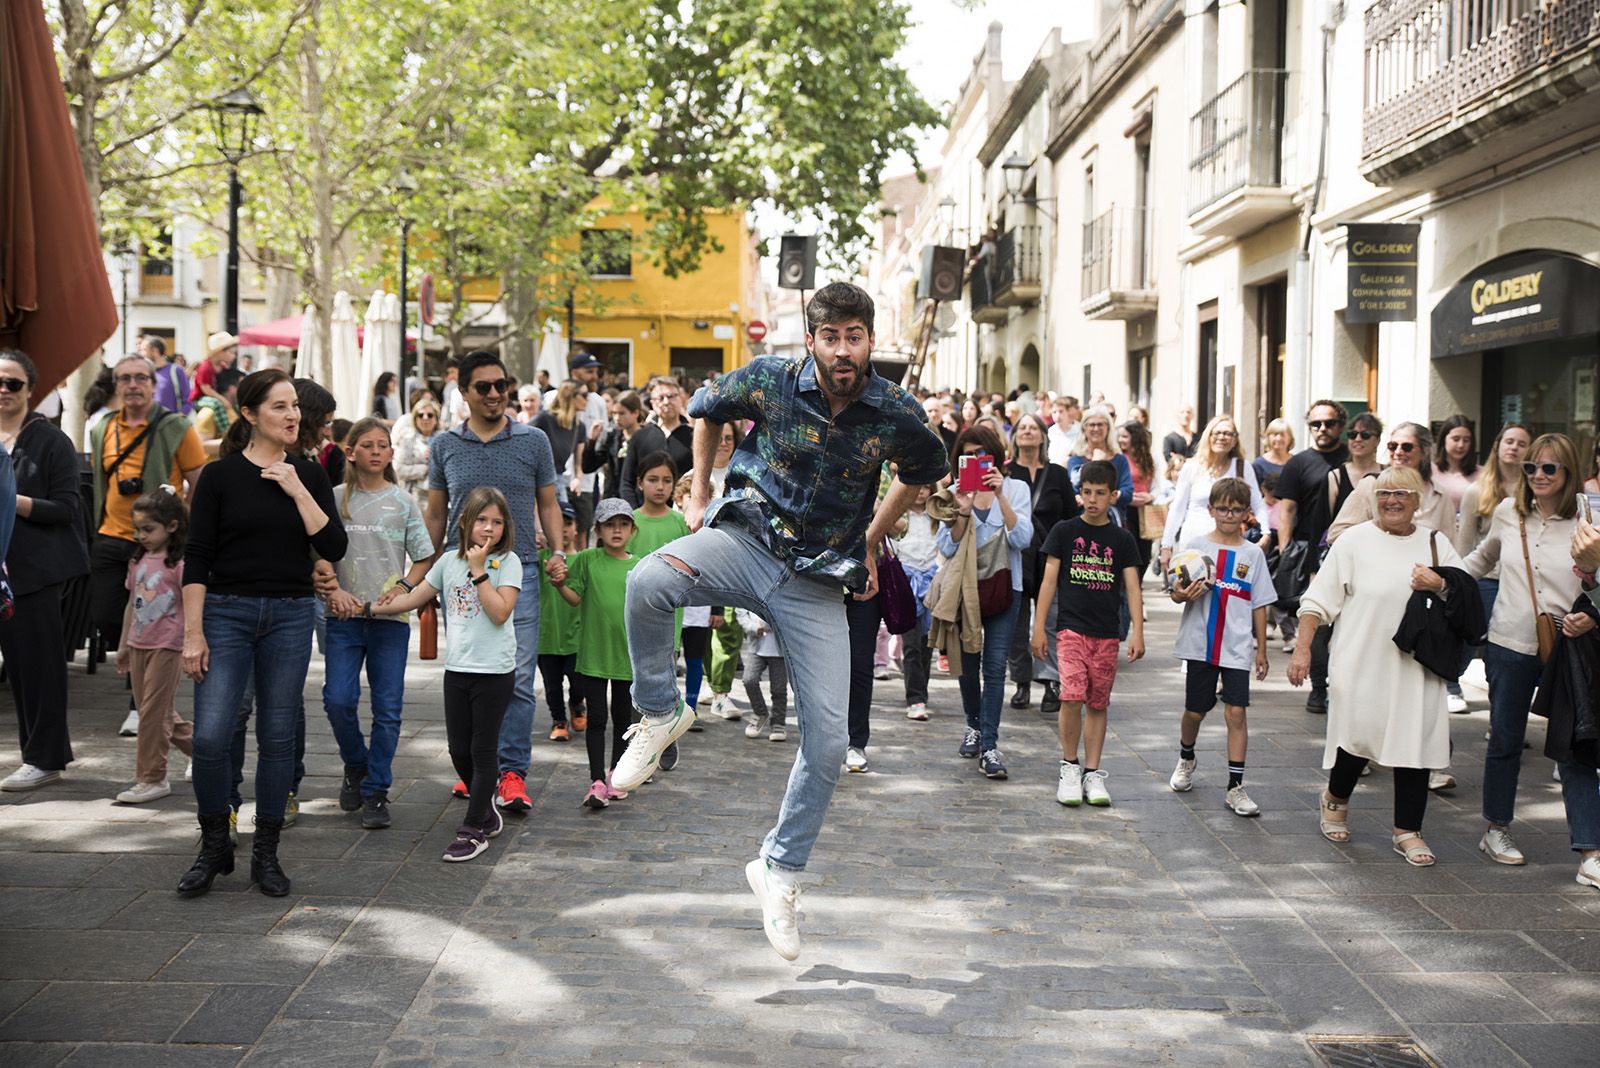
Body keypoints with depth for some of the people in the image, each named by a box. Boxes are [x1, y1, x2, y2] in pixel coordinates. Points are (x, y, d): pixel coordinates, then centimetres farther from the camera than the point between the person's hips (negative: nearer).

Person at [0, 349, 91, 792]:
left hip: (36, 567, -5)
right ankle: (36, 751, 17)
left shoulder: (51, 441, -4)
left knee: (39, 660, -3)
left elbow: (67, 508, -9)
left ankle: (45, 758, 4)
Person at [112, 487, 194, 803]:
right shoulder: (139, 561, 10)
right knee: (153, 710, 13)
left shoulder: (180, 563, -12)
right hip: (139, 645, 8)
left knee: (153, 712, -4)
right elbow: (132, 604, 18)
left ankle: (152, 778, 4)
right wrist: (123, 644, 20)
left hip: (167, 647, -7)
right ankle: (199, 746, 30)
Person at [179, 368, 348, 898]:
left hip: (290, 616, 2)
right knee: (210, 736, -11)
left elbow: (334, 548, -4)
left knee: (277, 737, 4)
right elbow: (196, 560, -3)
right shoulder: (220, 475, -2)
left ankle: (266, 854, 16)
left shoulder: (308, 474, 6)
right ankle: (214, 848, 10)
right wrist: (193, 633, -9)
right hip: (227, 612, -2)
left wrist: (297, 490, -12)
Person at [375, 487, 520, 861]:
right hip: (457, 668, 5)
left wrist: (478, 570, -17)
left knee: (483, 750, 0)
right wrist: (369, 608, 13)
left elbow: (500, 612, -18)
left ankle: (473, 831, 6)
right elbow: (414, 598, 16)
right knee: (459, 749, 10)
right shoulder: (449, 561, 8)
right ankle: (486, 812, 30)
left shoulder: (507, 561, -6)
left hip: (494, 671, -5)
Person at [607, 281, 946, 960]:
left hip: (818, 582, 1)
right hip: (747, 540, -1)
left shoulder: (897, 415, -9)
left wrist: (871, 542, 17)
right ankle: (660, 716, -9)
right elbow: (706, 413, 13)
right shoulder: (768, 381, -10)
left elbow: (924, 472, 16)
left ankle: (779, 871, 18)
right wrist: (699, 495, 12)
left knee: (829, 739, -3)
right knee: (648, 581, -34)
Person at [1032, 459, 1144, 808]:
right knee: (1072, 695, -17)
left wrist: (1137, 631, -6)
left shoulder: (1122, 540, 7)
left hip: (1107, 633, 2)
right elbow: (1049, 581, 3)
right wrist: (1039, 628, -1)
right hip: (1071, 628, -2)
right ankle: (1069, 766, 0)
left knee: (1098, 704, 6)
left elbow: (1132, 587, 4)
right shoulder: (1064, 531, 2)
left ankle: (1092, 773, 16)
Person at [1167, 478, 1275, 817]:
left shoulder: (1253, 554, 4)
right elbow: (1177, 594, 0)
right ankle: (1186, 759, 40)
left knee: (1236, 712, -7)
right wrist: (1184, 594, -24)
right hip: (1200, 644, 0)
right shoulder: (1195, 546, 1)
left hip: (1237, 648, 0)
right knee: (1195, 710, 11)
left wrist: (1261, 649, 7)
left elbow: (1259, 606, 8)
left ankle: (1236, 788, -3)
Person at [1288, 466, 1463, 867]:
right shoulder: (1355, 541, 0)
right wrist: (1302, 648, -6)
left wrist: (1439, 586, -9)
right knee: (1357, 737, -1)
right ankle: (1336, 799, 31)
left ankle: (1407, 831, 13)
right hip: (1362, 664, -2)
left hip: (1416, 668, 3)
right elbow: (1318, 599, 0)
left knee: (1414, 743, 1)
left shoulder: (1436, 543, 8)